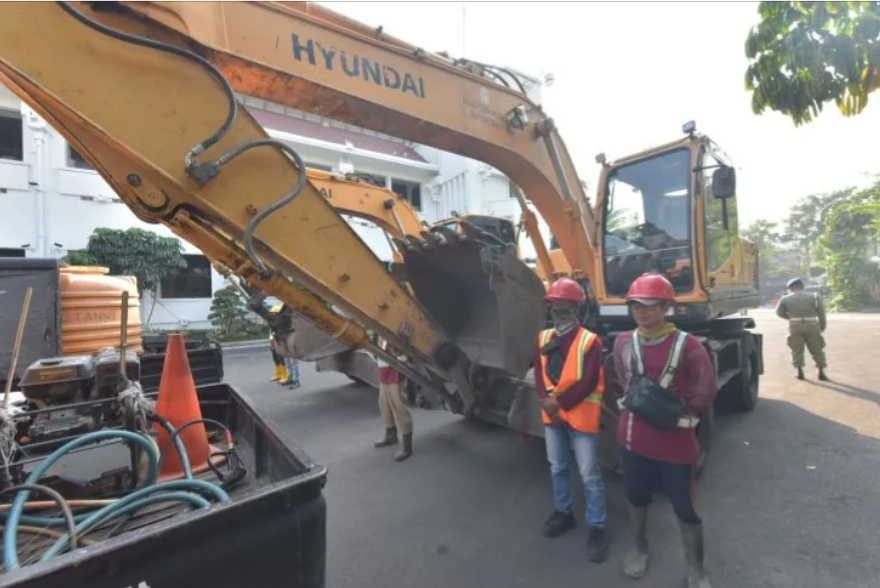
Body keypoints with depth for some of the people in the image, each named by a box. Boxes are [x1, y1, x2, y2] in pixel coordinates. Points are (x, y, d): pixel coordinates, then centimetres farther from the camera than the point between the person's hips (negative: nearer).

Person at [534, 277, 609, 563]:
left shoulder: (590, 341, -12)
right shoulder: (544, 339, 4)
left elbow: (588, 383, -18)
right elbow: (539, 374, 1)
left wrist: (559, 402, -20)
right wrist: (546, 402, -15)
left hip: (581, 417, -5)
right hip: (551, 416, 6)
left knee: (590, 475, 6)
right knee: (557, 468, 21)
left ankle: (596, 527, 25)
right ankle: (563, 512, 41)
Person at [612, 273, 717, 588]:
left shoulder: (687, 345, -14)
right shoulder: (623, 343, -2)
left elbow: (705, 392, -8)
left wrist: (675, 409, -11)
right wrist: (634, 398, 2)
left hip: (676, 442, -3)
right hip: (633, 438, 4)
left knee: (686, 507, 13)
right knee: (636, 496, 22)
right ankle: (637, 546, 47)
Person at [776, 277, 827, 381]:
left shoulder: (786, 299, 5)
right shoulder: (814, 297, 7)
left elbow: (779, 312, 4)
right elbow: (821, 312, 4)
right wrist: (822, 327, 9)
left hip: (796, 326, -1)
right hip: (812, 325, 1)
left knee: (797, 350, 6)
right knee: (817, 350, 9)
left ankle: (800, 372, 5)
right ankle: (821, 372, 11)